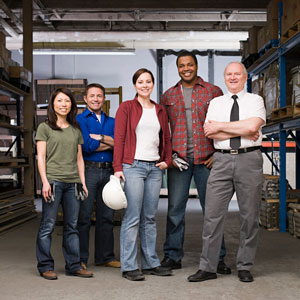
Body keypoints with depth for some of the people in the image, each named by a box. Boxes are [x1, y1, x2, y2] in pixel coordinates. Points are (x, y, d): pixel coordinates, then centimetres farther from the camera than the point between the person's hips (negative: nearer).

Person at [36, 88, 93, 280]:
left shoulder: (76, 130, 17)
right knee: (48, 225, -3)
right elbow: (41, 157, -1)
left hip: (73, 182, 4)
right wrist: (45, 181, -11)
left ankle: (74, 265, 13)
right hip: (53, 181, -4)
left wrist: (83, 182, 10)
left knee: (72, 226, 7)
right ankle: (46, 266, 6)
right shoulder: (45, 128, 4)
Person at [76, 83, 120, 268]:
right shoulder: (79, 120, 4)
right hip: (88, 170, -4)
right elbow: (87, 146, -11)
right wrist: (110, 143, -1)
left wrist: (100, 138, -9)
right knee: (84, 216, -4)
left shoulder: (112, 122, 18)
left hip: (109, 171, 5)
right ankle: (81, 259, 5)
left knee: (107, 216, 9)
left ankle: (106, 256, 19)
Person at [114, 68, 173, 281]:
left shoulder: (160, 110, 16)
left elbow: (166, 138, 22)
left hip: (155, 168, 5)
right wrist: (118, 168, -11)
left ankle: (151, 263, 17)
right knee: (132, 218, -5)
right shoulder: (126, 107, 2)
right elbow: (119, 138, -4)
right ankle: (129, 266, 1)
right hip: (133, 166, -5)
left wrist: (167, 160, 6)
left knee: (150, 218, 10)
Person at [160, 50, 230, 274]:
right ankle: (173, 256, 15)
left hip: (206, 159, -1)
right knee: (175, 208, 4)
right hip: (178, 160, 2)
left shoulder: (213, 92, 6)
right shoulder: (168, 96, 12)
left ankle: (217, 258, 13)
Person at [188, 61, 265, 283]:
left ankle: (245, 267, 17)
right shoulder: (216, 103, 13)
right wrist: (243, 132, -8)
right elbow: (210, 132, -1)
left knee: (249, 215, 5)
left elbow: (252, 126, -13)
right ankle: (208, 268, 8)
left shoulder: (255, 100, 6)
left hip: (249, 159, -1)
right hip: (222, 160, 2)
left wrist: (221, 126, -7)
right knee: (213, 214, -1)